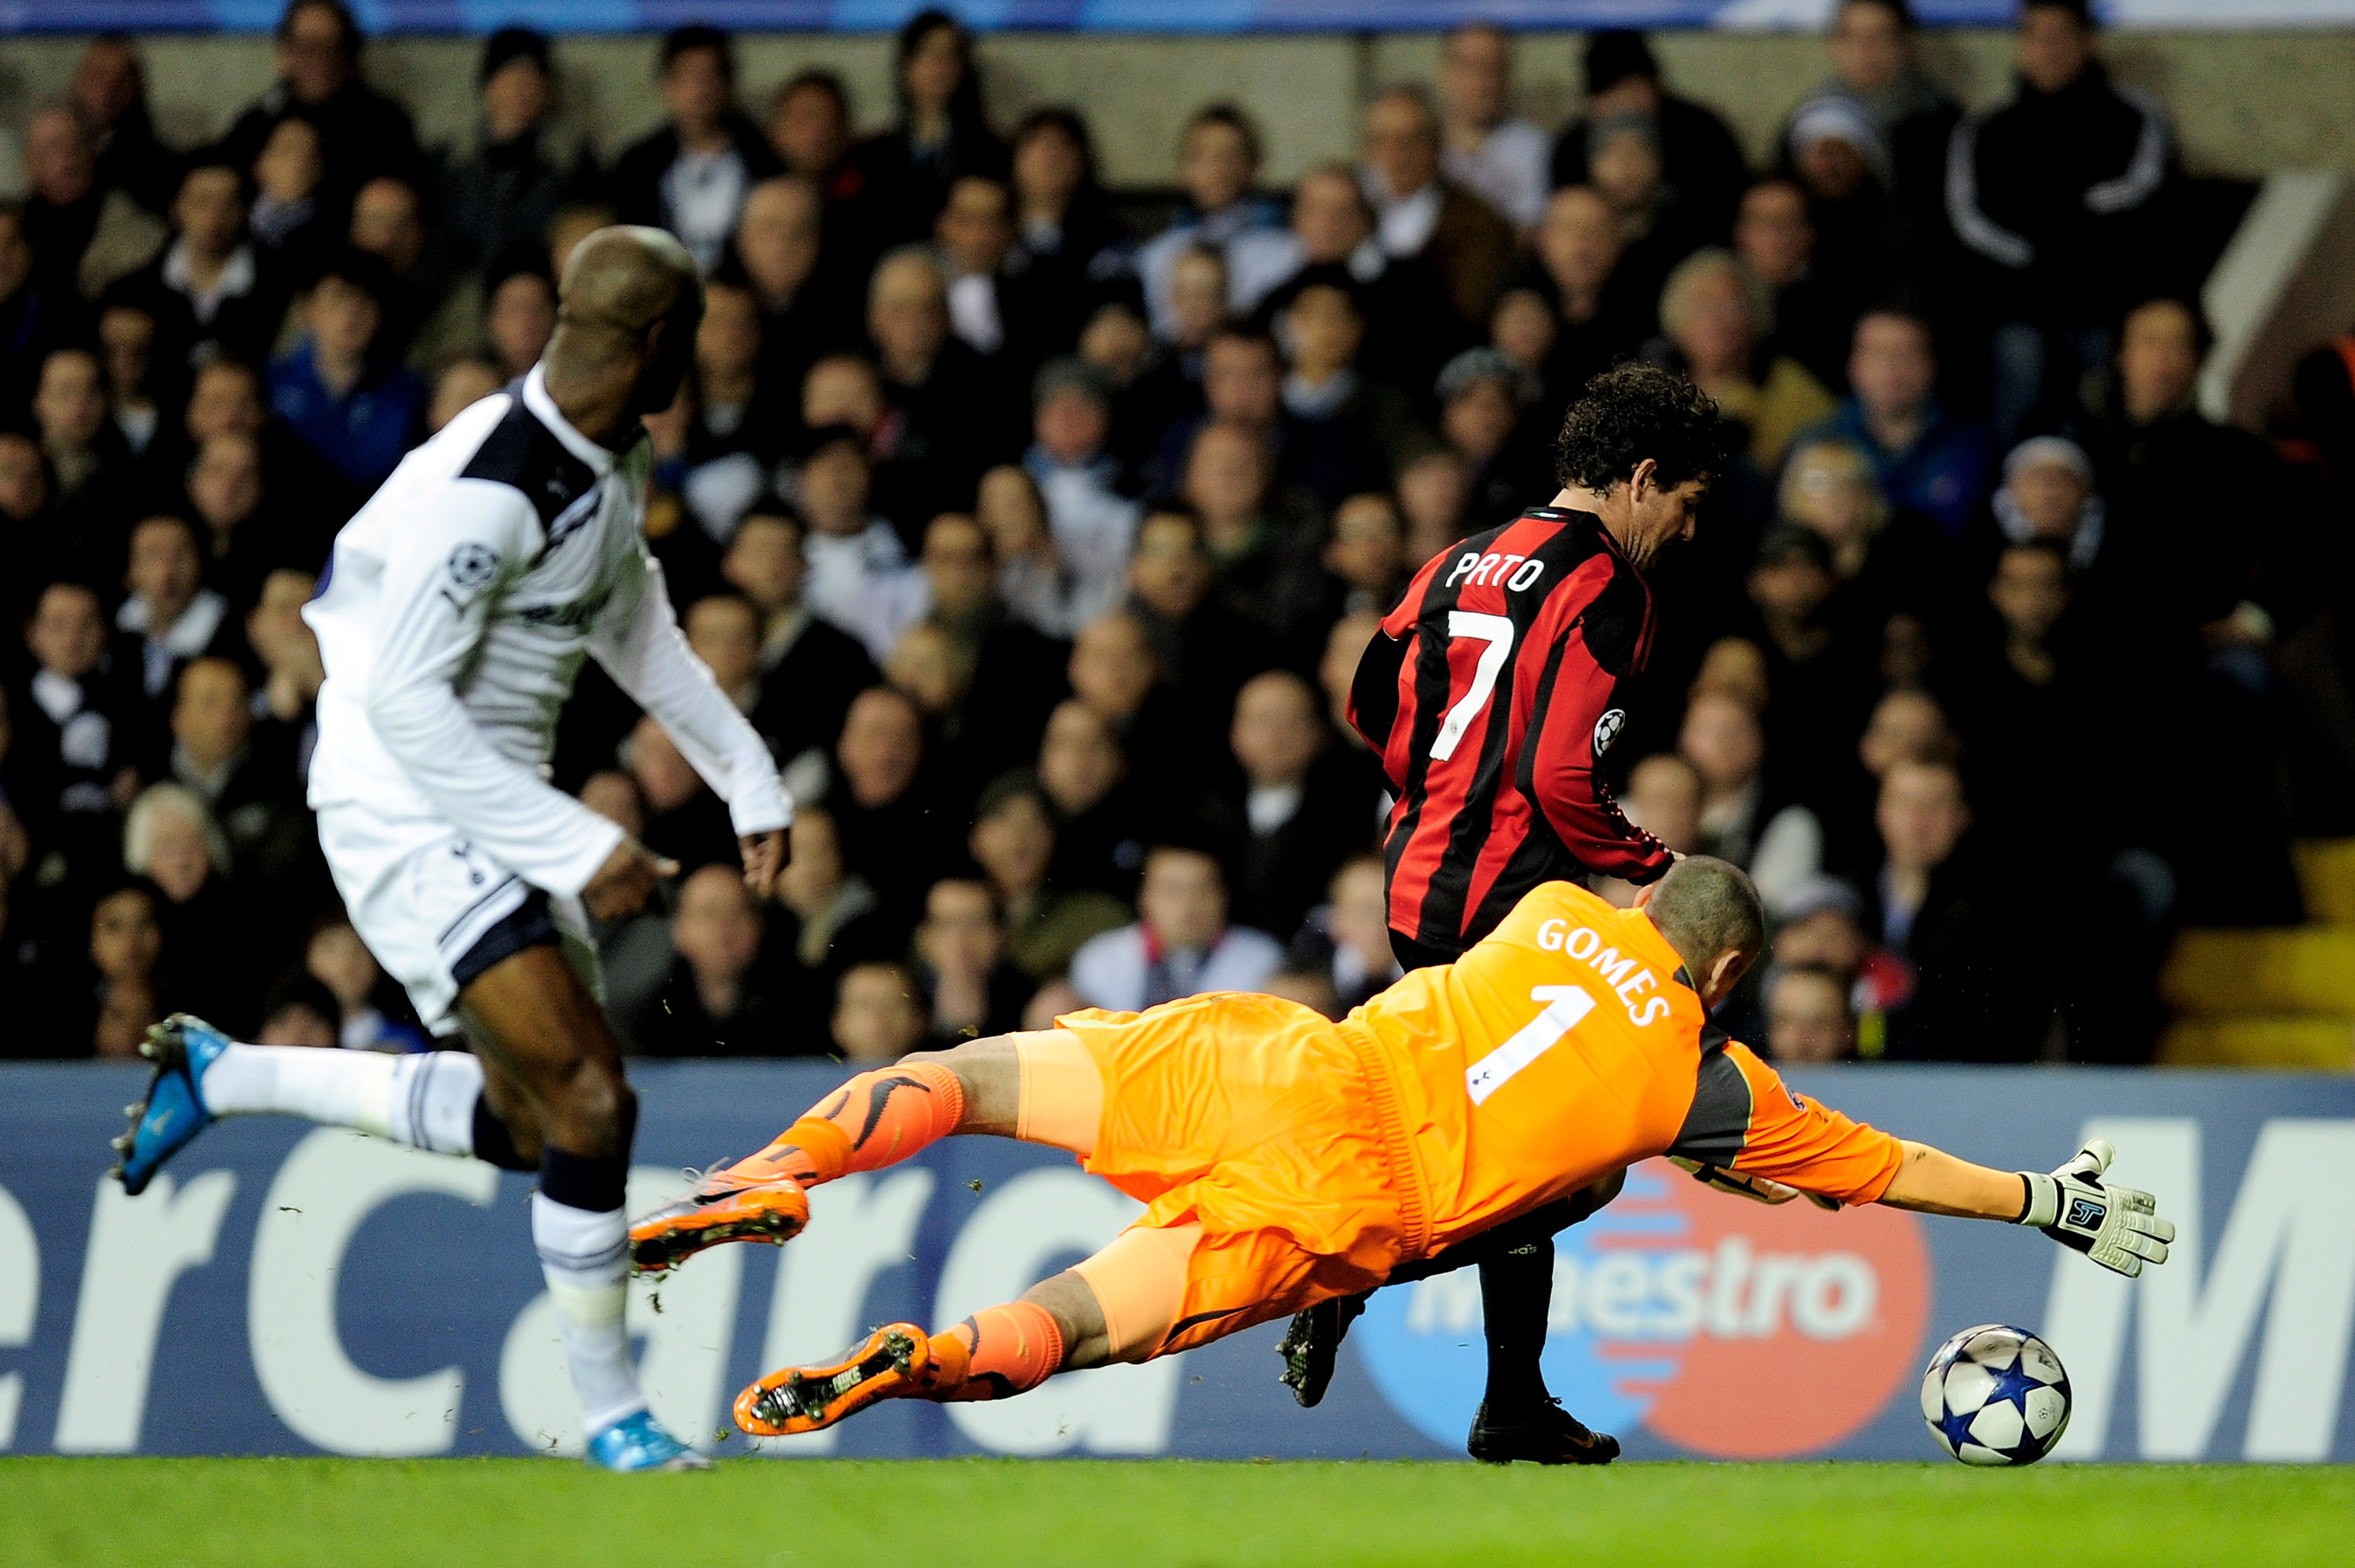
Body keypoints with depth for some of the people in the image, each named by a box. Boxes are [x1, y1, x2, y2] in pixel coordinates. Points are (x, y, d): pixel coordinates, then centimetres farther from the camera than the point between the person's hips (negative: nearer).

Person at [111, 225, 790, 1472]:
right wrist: (574, 849, -25)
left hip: (498, 810, 10)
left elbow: (631, 620, 23)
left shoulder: (615, 460, 4)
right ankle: (611, 1414, -3)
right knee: (591, 1099, -18)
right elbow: (403, 703, -25)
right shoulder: (490, 491, -26)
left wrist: (746, 774, 19)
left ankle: (221, 1076, 27)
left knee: (525, 1125, 14)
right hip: (407, 815, -10)